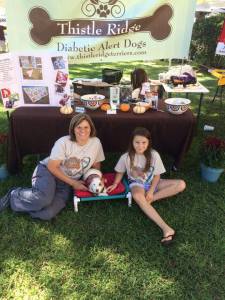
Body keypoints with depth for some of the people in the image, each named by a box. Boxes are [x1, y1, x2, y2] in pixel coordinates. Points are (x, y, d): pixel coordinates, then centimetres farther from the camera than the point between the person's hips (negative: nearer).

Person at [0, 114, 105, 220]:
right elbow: (52, 166, -14)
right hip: (47, 171, -3)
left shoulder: (96, 142, -5)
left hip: (65, 184, 3)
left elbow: (96, 165, 9)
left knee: (47, 214, -23)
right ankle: (14, 195, -6)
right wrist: (73, 183, -15)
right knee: (44, 198, -38)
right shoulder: (63, 142, -16)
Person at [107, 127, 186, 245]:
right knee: (137, 196, -42)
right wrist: (115, 184, -13)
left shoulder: (154, 155, -14)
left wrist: (151, 191, -19)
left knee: (181, 184, -18)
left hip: (152, 182, 3)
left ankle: (150, 199, -20)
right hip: (137, 184, -2)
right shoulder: (126, 157, -14)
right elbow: (120, 172, 4)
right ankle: (166, 229, -46)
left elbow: (157, 175, -7)